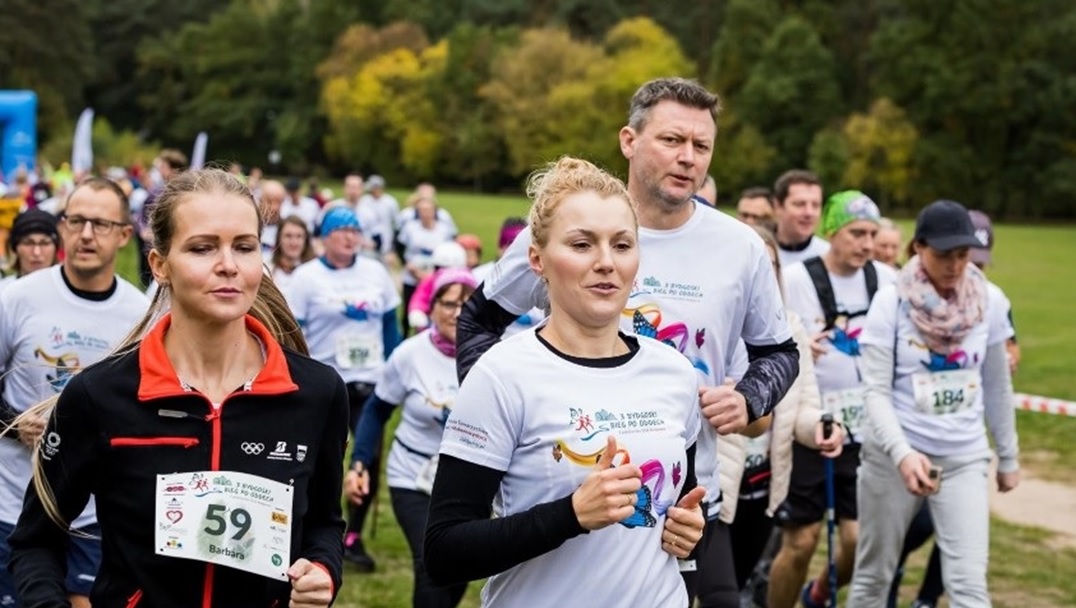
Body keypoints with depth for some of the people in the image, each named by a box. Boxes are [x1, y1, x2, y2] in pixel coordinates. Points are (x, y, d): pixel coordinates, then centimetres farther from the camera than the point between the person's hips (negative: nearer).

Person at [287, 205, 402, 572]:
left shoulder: (376, 272, 5)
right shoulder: (306, 277, -5)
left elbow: (390, 326, 11)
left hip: (369, 381, 3)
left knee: (370, 458, -1)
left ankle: (353, 536, 14)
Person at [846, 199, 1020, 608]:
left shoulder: (988, 301, -2)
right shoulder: (890, 303, -11)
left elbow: (997, 386, 10)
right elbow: (877, 391, -13)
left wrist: (1008, 457, 15)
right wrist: (903, 453, -28)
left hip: (965, 459, 2)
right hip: (893, 455, -2)